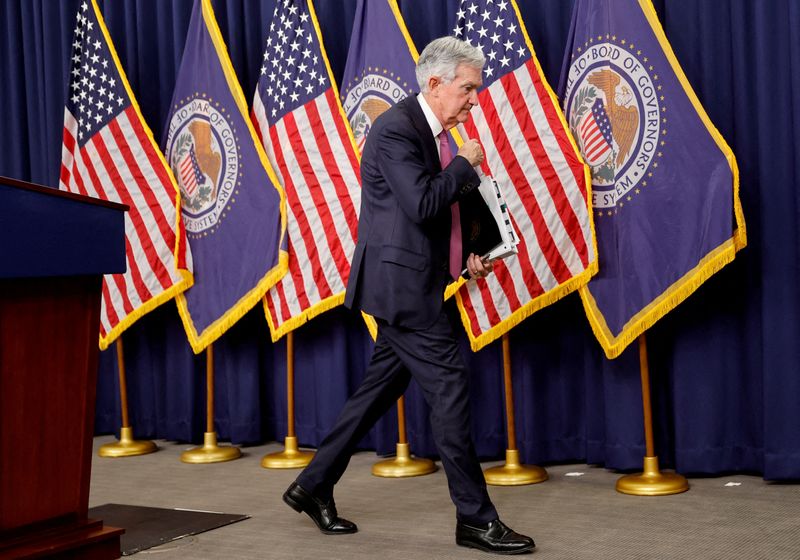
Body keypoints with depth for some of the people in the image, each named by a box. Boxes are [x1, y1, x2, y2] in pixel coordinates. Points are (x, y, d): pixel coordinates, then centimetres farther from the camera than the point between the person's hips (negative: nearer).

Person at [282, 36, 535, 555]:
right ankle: (475, 517, 2)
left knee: (381, 387, 14)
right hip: (402, 284, -10)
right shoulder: (396, 130, -16)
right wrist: (466, 164, -13)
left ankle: (314, 485, 26)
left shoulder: (433, 133, 14)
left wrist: (466, 256, 9)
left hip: (413, 285, 10)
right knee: (450, 386, -7)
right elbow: (422, 205, -25)